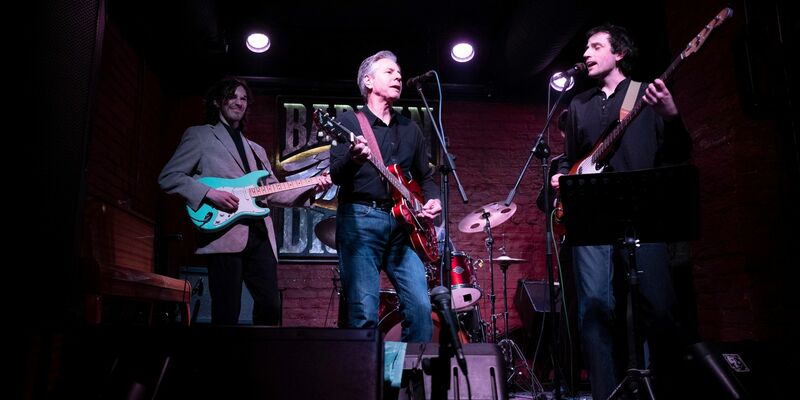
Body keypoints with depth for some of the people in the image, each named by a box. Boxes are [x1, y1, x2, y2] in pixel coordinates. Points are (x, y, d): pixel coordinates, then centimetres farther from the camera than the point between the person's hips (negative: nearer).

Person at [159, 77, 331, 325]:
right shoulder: (198, 135, 9)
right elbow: (168, 177, 1)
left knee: (271, 307, 2)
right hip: (225, 236, -5)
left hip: (261, 236, 6)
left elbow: (273, 192, 20)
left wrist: (311, 190, 5)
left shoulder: (256, 150, 26)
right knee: (227, 313, -6)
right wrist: (209, 193, -14)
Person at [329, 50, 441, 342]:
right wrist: (354, 158, -30)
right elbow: (336, 175, -8)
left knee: (420, 306, -2)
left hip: (402, 223, 5)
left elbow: (425, 176, 25)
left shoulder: (410, 129, 20)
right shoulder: (350, 121, 4)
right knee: (364, 312, -10)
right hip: (360, 220, -4)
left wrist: (433, 199, 4)